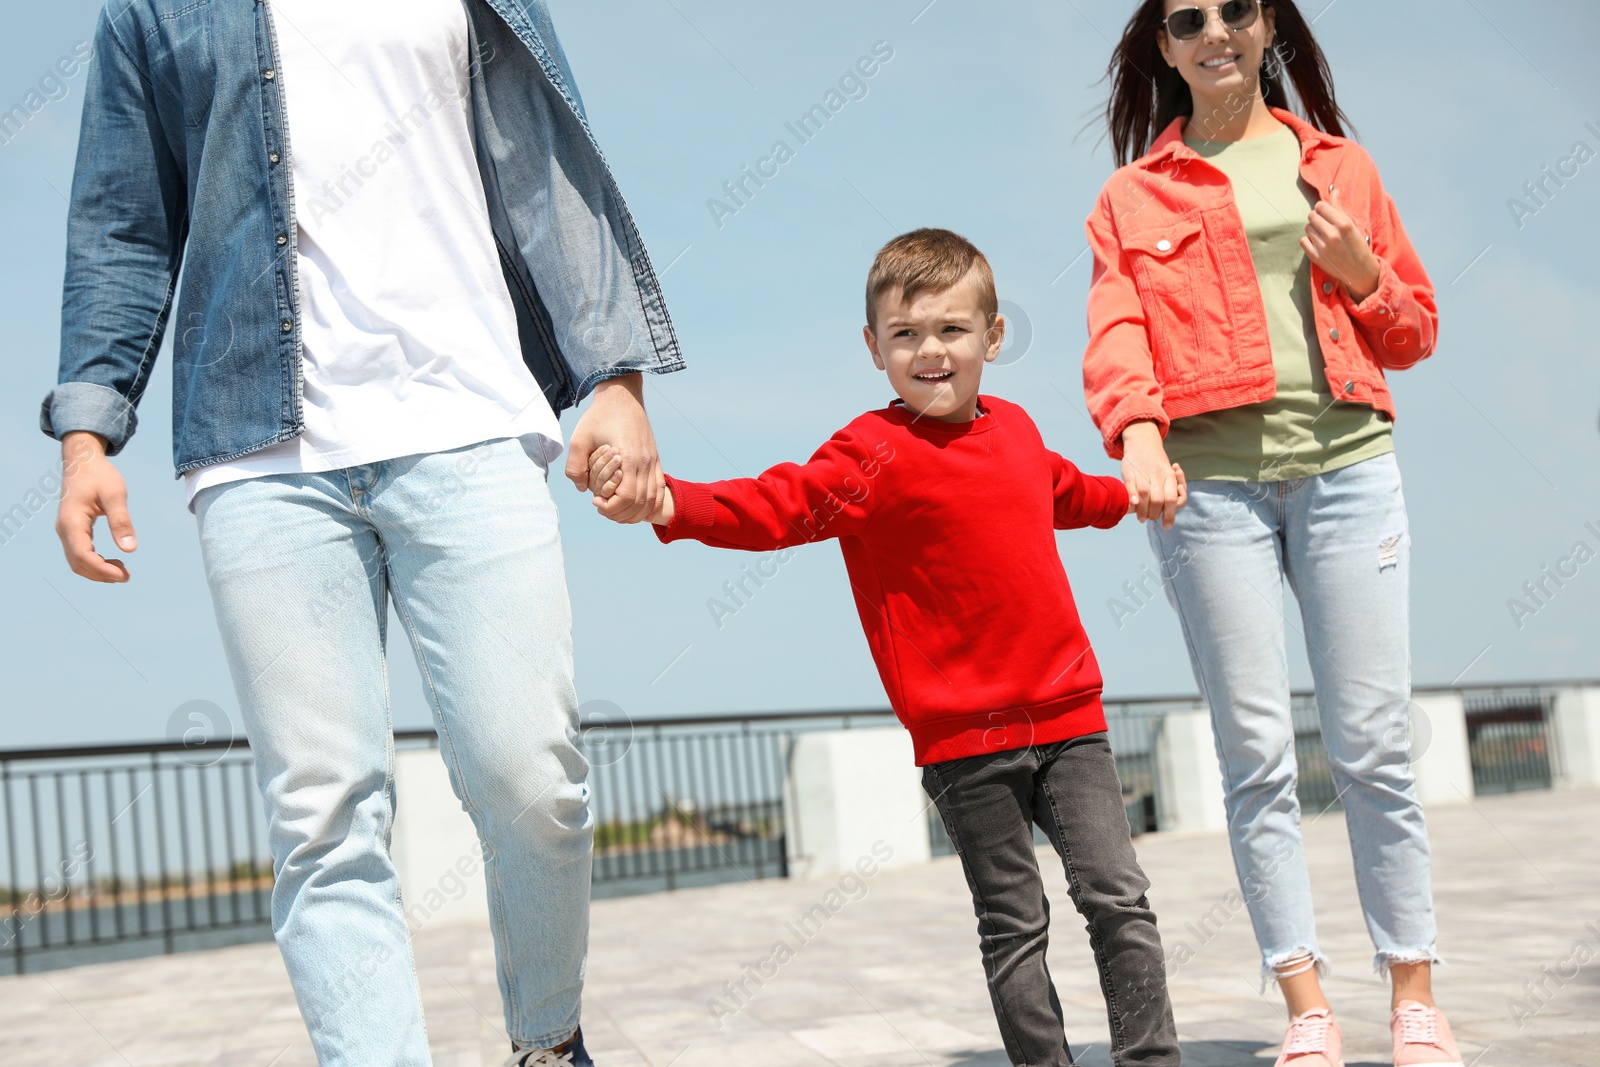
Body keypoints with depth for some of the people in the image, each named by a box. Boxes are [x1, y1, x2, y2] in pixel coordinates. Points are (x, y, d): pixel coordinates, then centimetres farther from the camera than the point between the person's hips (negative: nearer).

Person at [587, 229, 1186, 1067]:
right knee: (1014, 922, 6)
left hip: (1067, 716, 5)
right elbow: (778, 507, -25)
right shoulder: (876, 454, -11)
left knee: (1118, 896, 5)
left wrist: (1138, 492, 49)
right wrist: (667, 504, -41)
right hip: (963, 738, -5)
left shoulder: (1015, 430, 9)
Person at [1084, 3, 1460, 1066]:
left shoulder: (1340, 165, 17)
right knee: (1257, 752, -1)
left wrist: (1363, 276, 0)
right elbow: (1117, 338, -3)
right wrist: (1137, 437, -22)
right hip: (1209, 483, -1)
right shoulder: (1133, 197, 12)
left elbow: (1416, 330, 21)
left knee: (1374, 746, 0)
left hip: (1347, 468, 1)